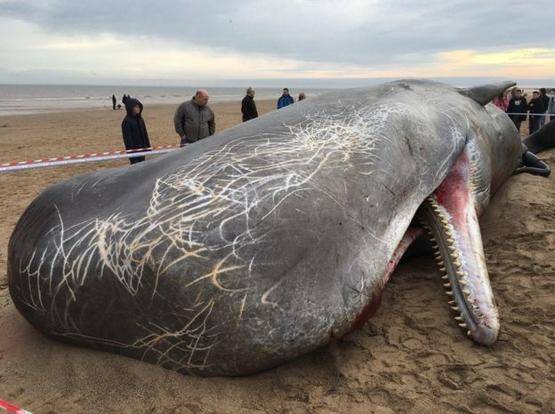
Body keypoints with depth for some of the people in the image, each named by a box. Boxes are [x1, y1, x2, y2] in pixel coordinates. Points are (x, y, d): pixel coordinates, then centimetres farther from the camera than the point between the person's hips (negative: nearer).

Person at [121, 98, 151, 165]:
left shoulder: (140, 119, 8)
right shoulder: (126, 121, -12)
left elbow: (145, 134, 13)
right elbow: (127, 138, -14)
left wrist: (148, 146, 9)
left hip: (142, 148, 7)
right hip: (133, 149, -7)